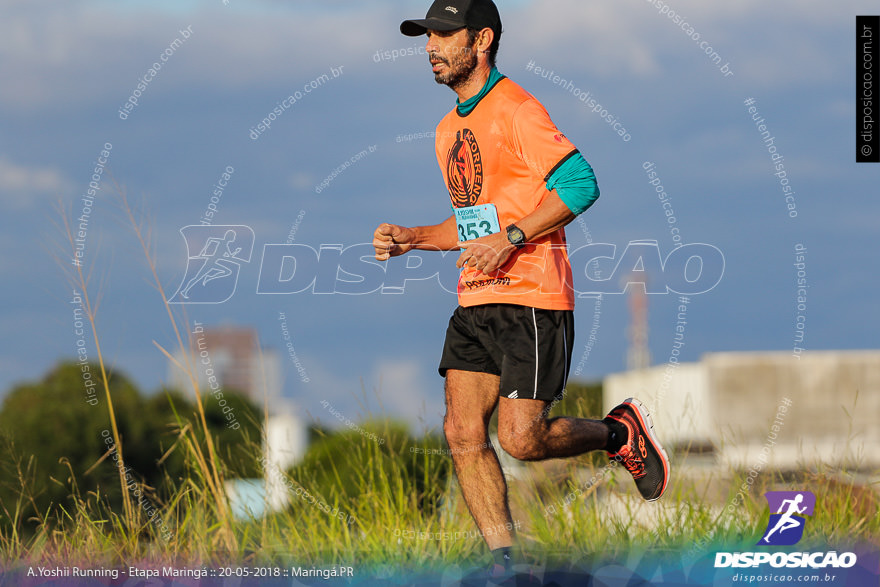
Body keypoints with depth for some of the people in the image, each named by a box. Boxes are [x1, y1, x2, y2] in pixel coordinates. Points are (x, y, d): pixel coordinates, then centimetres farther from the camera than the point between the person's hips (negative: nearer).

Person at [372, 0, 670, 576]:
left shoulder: (515, 110, -10)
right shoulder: (450, 129, 18)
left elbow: (580, 184, -18)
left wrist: (510, 238, -22)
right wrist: (411, 238, 12)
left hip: (533, 298, -8)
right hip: (477, 301, 8)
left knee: (521, 438, -12)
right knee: (463, 433, -5)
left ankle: (620, 433, 16)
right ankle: (506, 566, -1)